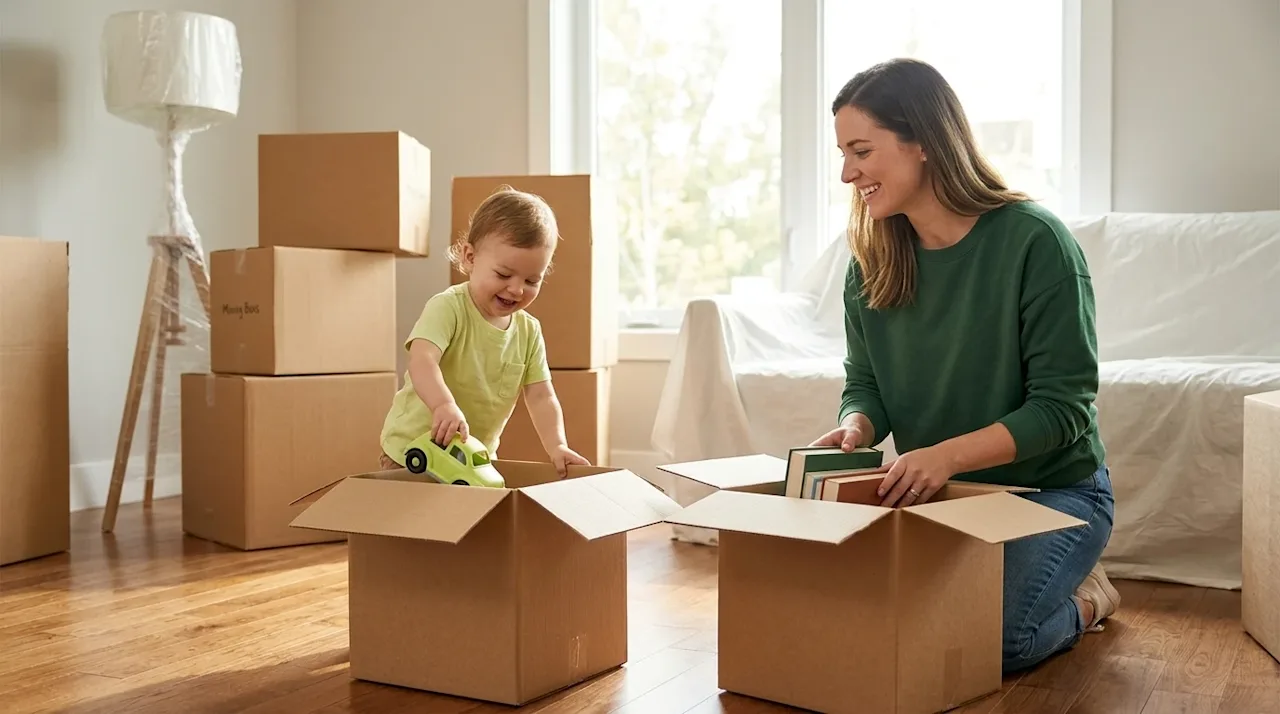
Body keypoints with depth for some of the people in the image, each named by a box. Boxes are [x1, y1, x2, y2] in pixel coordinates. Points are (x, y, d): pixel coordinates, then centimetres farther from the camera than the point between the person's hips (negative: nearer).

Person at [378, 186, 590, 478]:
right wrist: (445, 405, -51)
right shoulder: (447, 308, -17)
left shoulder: (529, 331, -1)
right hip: (414, 452, -5)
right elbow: (422, 361, -33)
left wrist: (557, 446, -18)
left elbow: (540, 396, -2)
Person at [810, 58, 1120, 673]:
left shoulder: (1033, 240, -19)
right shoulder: (872, 258, -2)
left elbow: (1062, 406, -20)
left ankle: (1082, 598, 12)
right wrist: (855, 428, -18)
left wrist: (946, 455, -33)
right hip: (934, 493, 6)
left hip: (1053, 490, -6)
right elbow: (865, 383, 6)